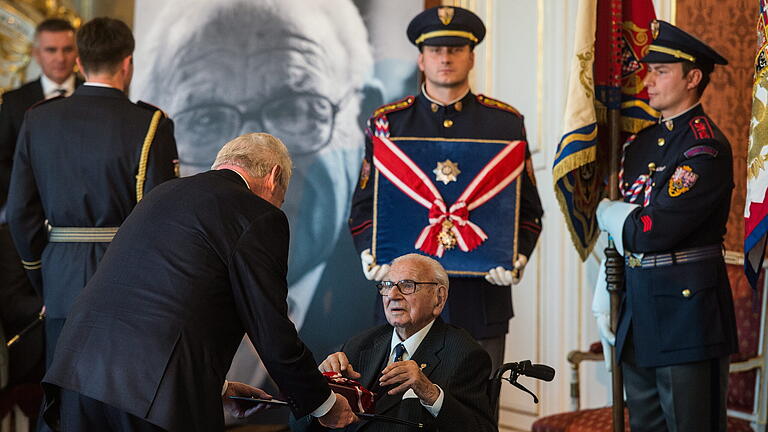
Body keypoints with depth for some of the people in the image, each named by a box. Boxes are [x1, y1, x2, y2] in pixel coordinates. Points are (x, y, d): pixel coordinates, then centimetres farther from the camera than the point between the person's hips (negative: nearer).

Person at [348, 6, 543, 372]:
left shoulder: (505, 122, 8)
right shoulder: (388, 122, 8)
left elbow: (529, 210, 9)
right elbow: (364, 205, 8)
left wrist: (517, 258, -9)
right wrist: (370, 256, -10)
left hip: (481, 296, 0)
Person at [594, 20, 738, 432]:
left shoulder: (706, 147, -15)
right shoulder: (641, 141, 12)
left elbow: (653, 232, -22)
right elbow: (618, 234, 17)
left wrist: (606, 213, -4)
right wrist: (604, 296, 13)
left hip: (688, 308, -8)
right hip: (639, 311, 8)